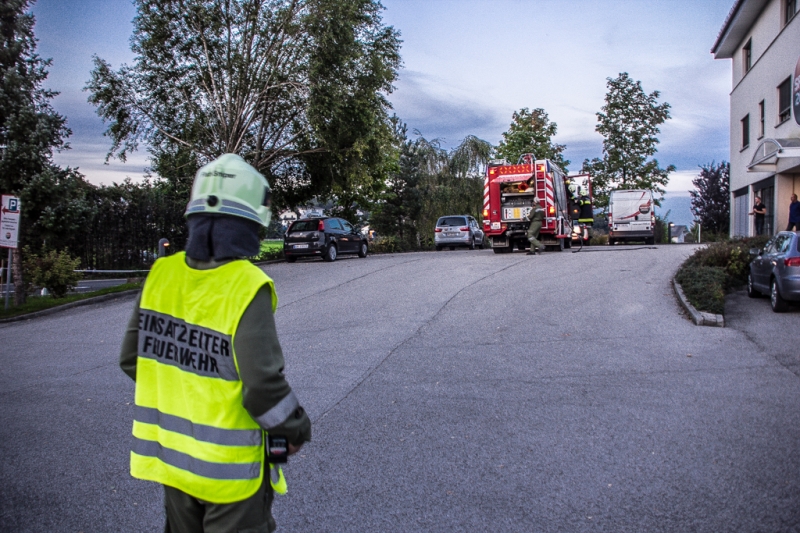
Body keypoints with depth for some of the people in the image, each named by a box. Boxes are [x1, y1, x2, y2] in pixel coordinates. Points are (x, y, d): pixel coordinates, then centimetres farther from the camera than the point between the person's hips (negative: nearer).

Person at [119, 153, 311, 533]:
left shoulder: (162, 274, -7)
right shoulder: (247, 287, -24)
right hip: (229, 469, -5)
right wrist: (296, 430, -5)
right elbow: (263, 385, -24)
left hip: (171, 455, 6)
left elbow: (132, 358, 2)